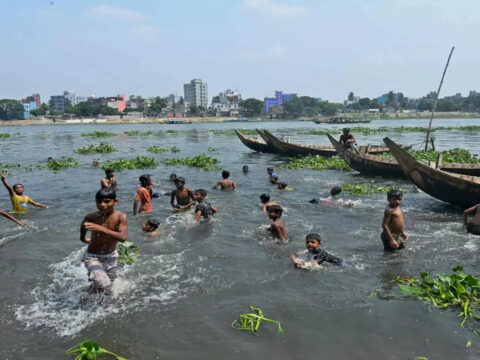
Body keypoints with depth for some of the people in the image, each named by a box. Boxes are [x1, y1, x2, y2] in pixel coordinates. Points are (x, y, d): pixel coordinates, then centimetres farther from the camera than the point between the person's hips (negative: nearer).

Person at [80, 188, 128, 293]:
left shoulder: (121, 217, -19)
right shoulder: (90, 217, -18)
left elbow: (123, 237, -35)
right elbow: (83, 238, 1)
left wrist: (100, 229, -40)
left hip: (111, 257, 3)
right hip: (93, 257, -2)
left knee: (109, 286, 19)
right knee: (103, 285, -20)